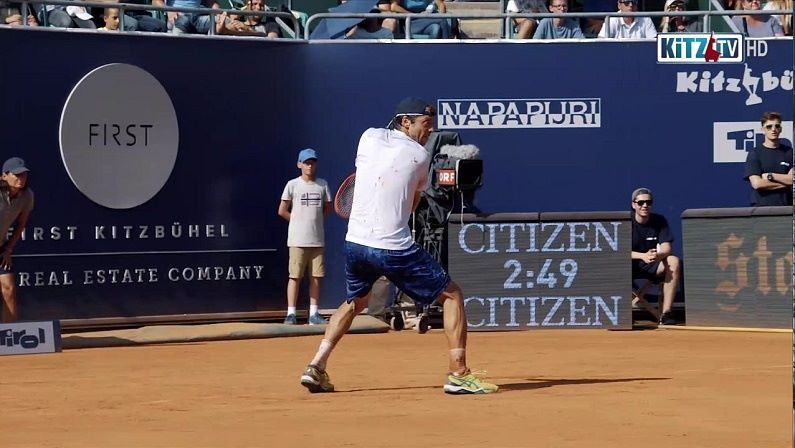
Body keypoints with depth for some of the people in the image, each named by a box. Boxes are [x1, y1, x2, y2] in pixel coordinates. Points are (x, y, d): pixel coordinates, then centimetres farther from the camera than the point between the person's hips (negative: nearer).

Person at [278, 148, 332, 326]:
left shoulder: (323, 185, 8)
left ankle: (313, 313, 10)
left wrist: (314, 219, 6)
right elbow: (282, 211, 0)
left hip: (317, 239, 4)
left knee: (316, 277, 4)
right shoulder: (293, 185, -2)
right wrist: (299, 220, 3)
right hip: (298, 239, -3)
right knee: (295, 276, -4)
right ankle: (291, 313, -2)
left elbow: (328, 208, 16)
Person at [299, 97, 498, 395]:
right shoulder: (420, 156, -2)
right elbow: (413, 204, 11)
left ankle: (316, 366, 18)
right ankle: (458, 375, -2)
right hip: (394, 247, -5)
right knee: (452, 296, 6)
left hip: (355, 242, 6)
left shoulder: (369, 137, 8)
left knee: (354, 301, 31)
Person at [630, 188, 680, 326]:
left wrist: (658, 255, -36)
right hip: (631, 265, -2)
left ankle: (666, 313, -28)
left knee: (674, 261, -27)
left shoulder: (659, 221, -1)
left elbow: (667, 248, -10)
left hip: (654, 265, 2)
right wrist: (643, 256, -36)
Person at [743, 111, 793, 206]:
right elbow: (757, 183, -9)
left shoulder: (789, 152, 10)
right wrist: (785, 183, -3)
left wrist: (770, 176, -6)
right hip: (761, 205, -3)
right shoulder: (754, 153, 2)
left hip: (786, 204, 3)